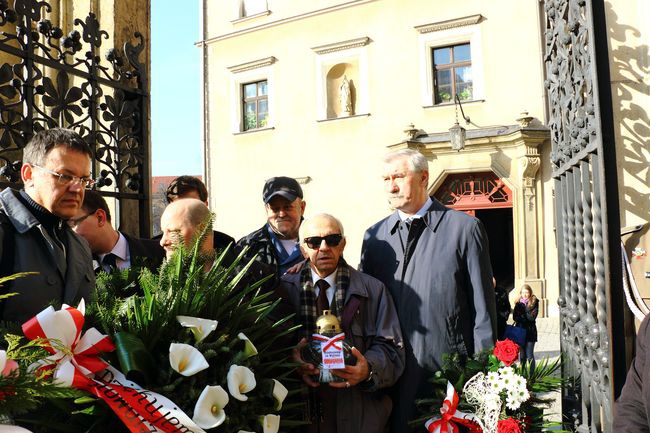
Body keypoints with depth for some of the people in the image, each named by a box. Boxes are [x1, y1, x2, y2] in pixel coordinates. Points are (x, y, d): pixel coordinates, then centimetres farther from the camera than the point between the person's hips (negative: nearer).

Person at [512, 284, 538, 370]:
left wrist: (521, 315, -10)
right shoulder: (518, 303, 8)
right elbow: (515, 317, -1)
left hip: (530, 331, -3)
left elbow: (532, 317, -11)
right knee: (522, 355, 8)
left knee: (529, 355, -4)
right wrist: (526, 317, -13)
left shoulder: (534, 303, -1)